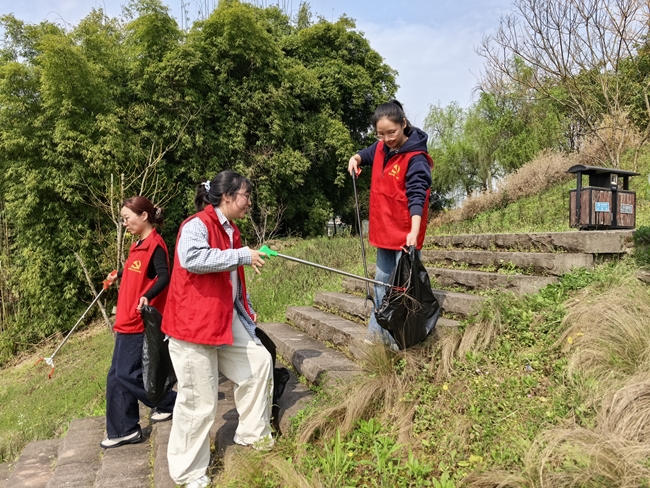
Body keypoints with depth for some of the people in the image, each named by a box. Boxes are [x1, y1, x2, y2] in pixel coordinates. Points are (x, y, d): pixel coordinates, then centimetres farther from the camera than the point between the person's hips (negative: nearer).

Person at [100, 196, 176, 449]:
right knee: (117, 376, 10)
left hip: (139, 322, -10)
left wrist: (147, 297, -42)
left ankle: (171, 402, 15)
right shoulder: (138, 245, 12)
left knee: (127, 374, -5)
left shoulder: (155, 245, -15)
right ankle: (125, 431, 19)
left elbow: (164, 277, -27)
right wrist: (118, 275, 40)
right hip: (127, 321, 10)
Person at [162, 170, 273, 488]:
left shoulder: (230, 232, 13)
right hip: (193, 323, -9)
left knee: (259, 361, 12)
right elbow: (191, 258, -37)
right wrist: (242, 255, -30)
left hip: (225, 319, 9)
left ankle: (252, 434, 27)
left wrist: (246, 309, 18)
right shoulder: (197, 225, -16)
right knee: (199, 401, -1)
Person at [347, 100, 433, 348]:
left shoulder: (415, 158, -17)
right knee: (382, 280, 15)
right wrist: (356, 158, 5)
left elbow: (417, 195, -25)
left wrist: (414, 230, -37)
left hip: (405, 233, -7)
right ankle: (377, 331, 27)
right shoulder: (381, 148, 4)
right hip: (384, 229, 8)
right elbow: (367, 155, 28)